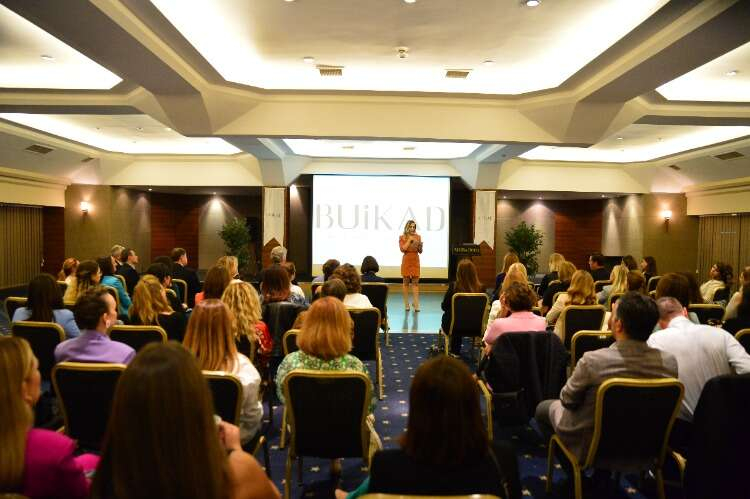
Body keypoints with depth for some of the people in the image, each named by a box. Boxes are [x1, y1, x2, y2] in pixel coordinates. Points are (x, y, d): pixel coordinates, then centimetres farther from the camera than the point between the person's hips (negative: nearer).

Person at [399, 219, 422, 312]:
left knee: (415, 283, -2)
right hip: (406, 261, -2)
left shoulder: (418, 237, 6)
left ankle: (416, 305, -2)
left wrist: (419, 245, -14)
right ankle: (406, 304, 10)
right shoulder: (402, 237, 0)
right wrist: (409, 240, -13)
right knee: (406, 283, 3)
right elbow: (402, 249, -13)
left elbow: (420, 251, 6)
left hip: (415, 261, 2)